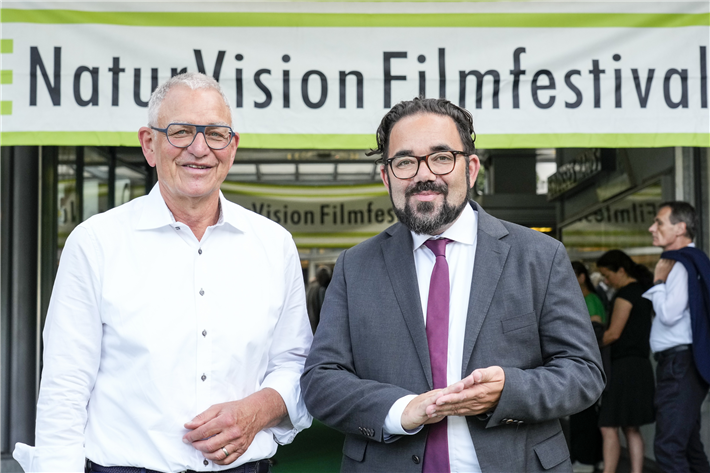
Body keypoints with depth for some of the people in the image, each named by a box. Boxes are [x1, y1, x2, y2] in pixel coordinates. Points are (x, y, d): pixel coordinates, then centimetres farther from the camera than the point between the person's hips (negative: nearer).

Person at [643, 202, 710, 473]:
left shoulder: (682, 265, -15)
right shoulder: (685, 262, 15)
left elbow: (669, 314, -22)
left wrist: (659, 281, -10)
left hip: (679, 362, -11)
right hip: (677, 362, 11)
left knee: (668, 447, -14)